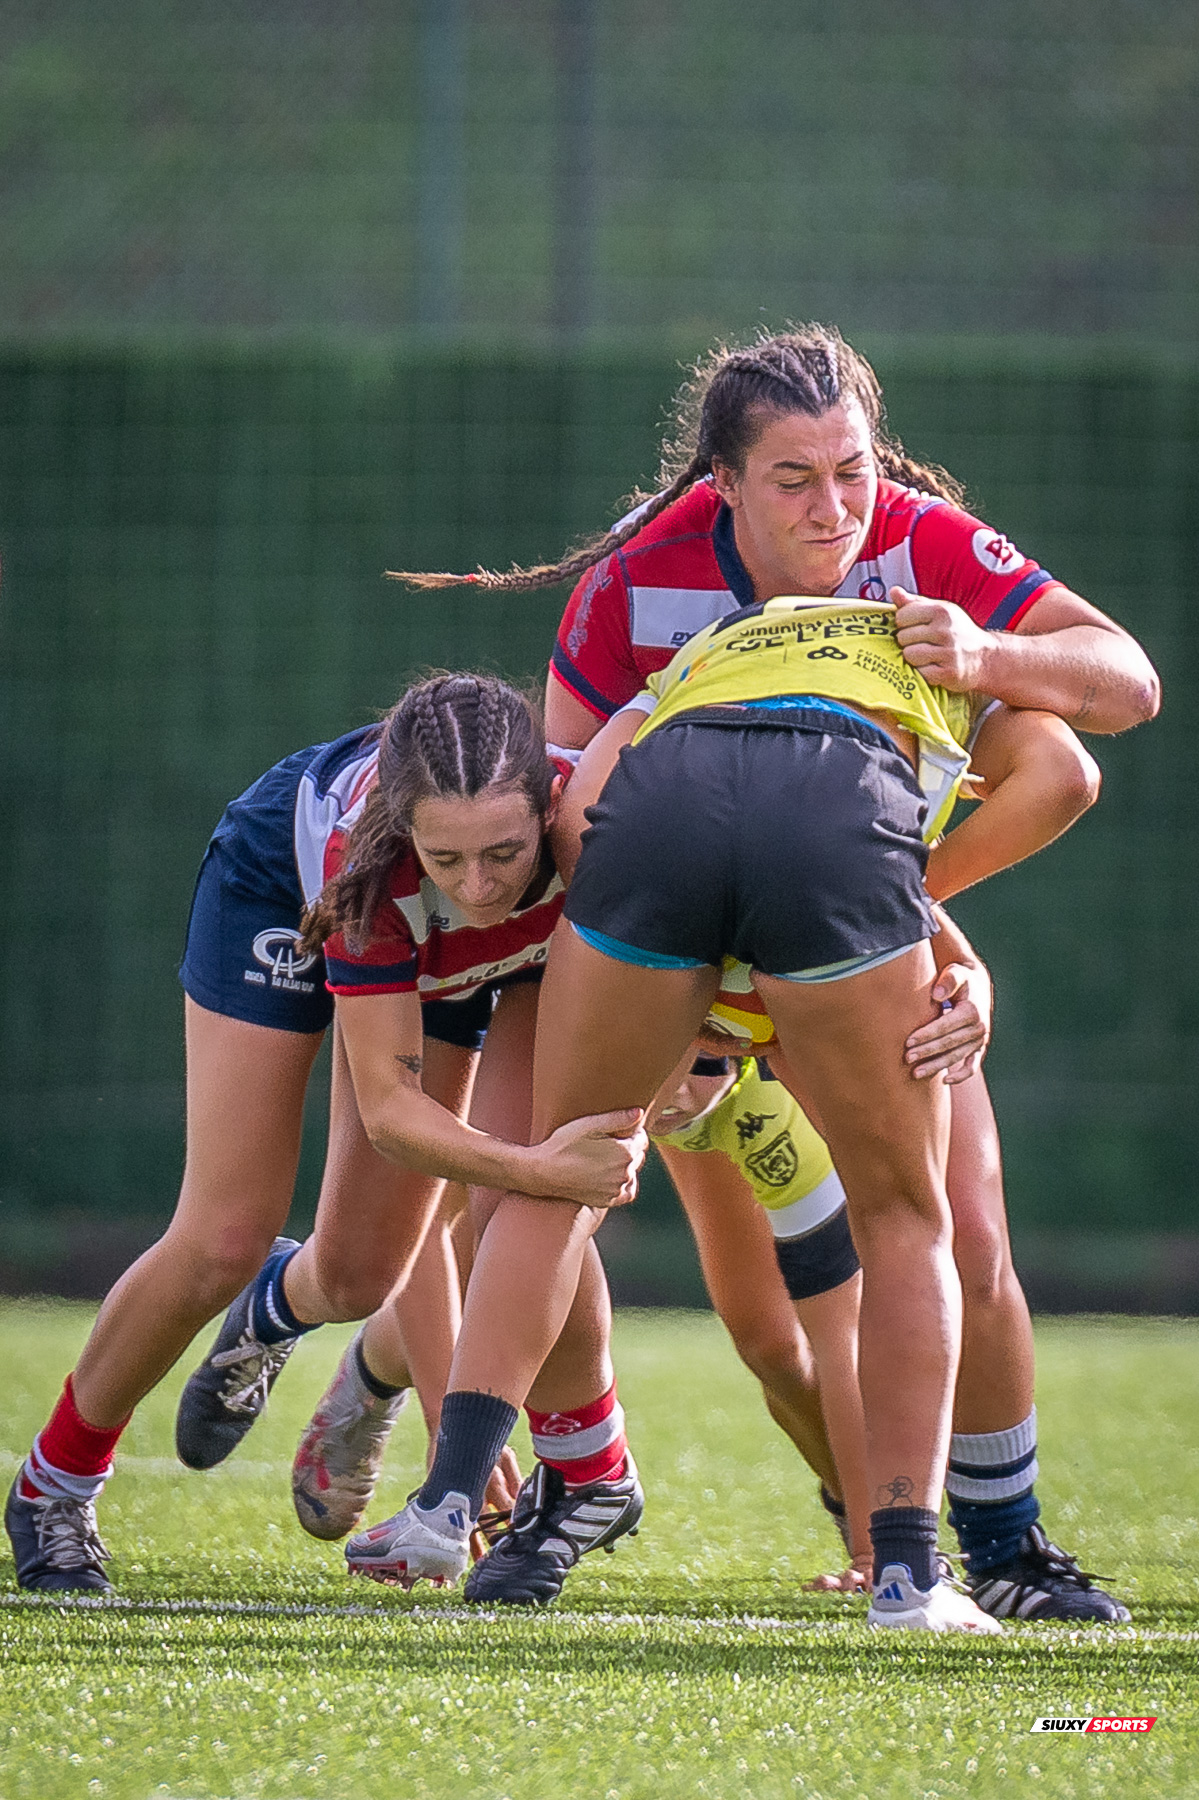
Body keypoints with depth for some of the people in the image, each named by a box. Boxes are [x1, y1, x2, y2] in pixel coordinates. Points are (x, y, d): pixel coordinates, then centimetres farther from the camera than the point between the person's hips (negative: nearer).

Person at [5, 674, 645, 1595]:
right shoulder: (369, 857, -46)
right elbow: (388, 1106, -41)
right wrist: (536, 1169, -56)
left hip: (454, 961, 3)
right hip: (278, 885, -3)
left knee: (360, 1274, 1)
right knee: (221, 1246, -8)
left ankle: (271, 1314, 40)